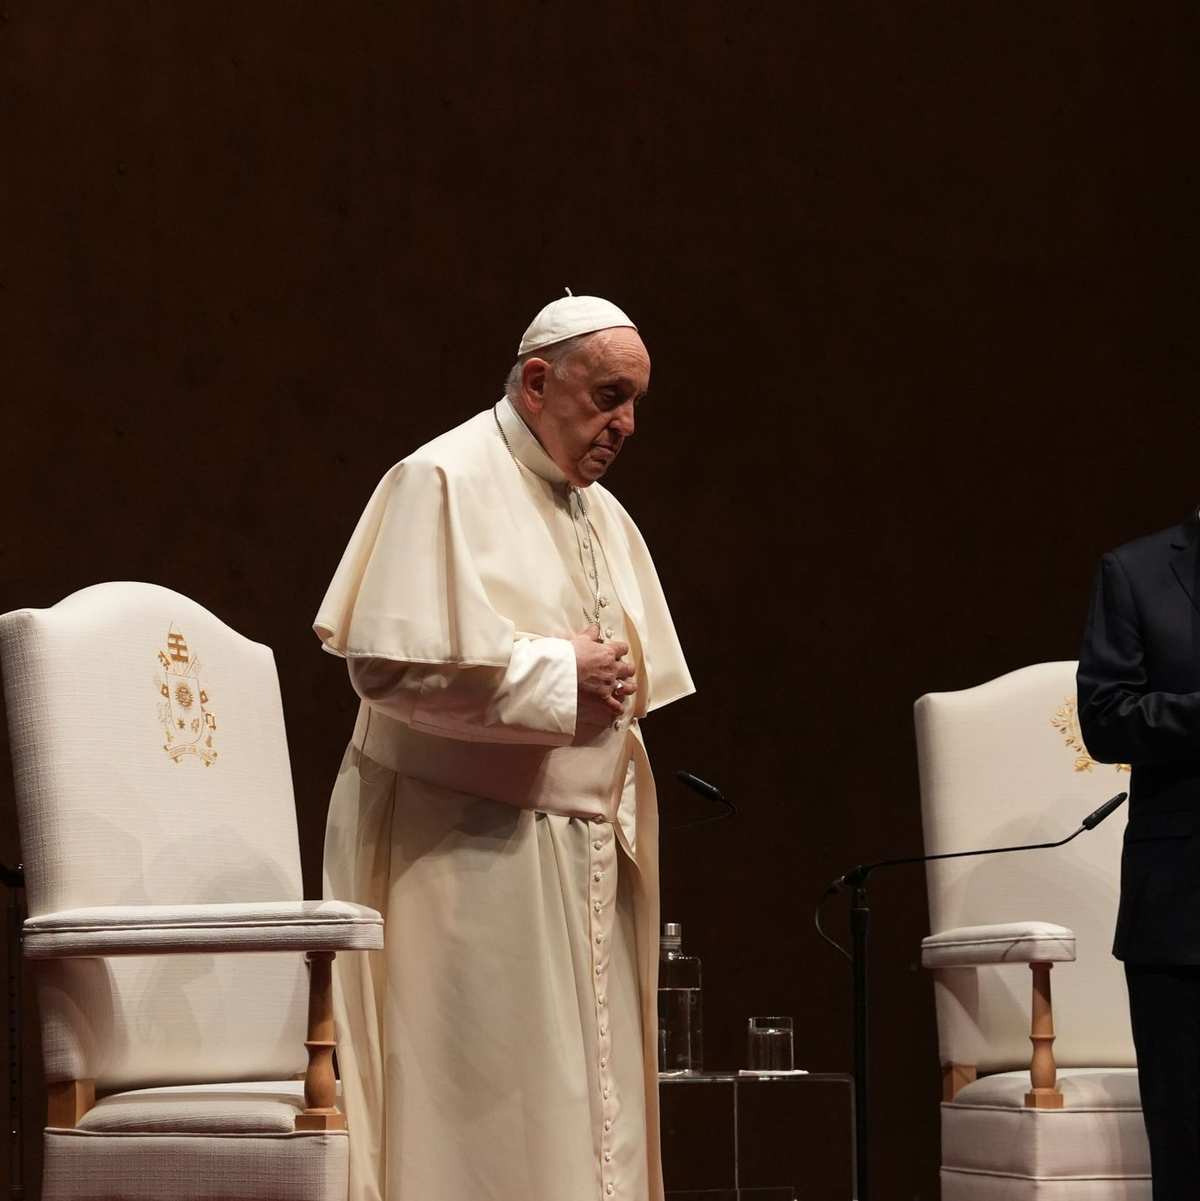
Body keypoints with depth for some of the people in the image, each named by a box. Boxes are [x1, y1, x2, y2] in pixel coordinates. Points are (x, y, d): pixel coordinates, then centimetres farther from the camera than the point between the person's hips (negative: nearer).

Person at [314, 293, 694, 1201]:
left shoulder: (603, 515, 16)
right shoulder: (445, 482, -8)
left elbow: (636, 677, 24)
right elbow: (392, 659, -19)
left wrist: (611, 683, 1)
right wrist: (557, 673, -13)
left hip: (582, 851, 8)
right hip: (466, 846, -8)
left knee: (589, 1093, 4)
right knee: (482, 1103, -9)